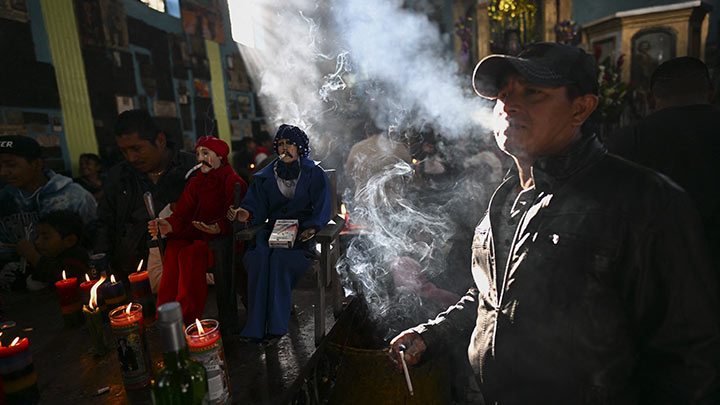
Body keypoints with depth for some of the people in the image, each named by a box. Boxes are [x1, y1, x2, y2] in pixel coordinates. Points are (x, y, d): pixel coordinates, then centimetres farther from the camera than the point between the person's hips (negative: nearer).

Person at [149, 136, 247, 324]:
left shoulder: (233, 182, -2)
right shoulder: (195, 183, 18)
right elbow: (182, 215, 10)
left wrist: (218, 228, -31)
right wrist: (168, 226, -12)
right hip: (197, 235, 6)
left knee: (190, 254, -30)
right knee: (173, 248, -22)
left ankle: (187, 320, -22)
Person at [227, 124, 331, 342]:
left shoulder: (314, 174, 3)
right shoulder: (266, 175, 12)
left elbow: (322, 209, -3)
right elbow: (258, 206, 8)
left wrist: (312, 228, -21)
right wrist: (245, 214, -14)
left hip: (302, 233, -3)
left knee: (279, 258, -33)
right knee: (258, 257, -29)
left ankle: (276, 324, -26)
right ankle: (256, 327, -25)